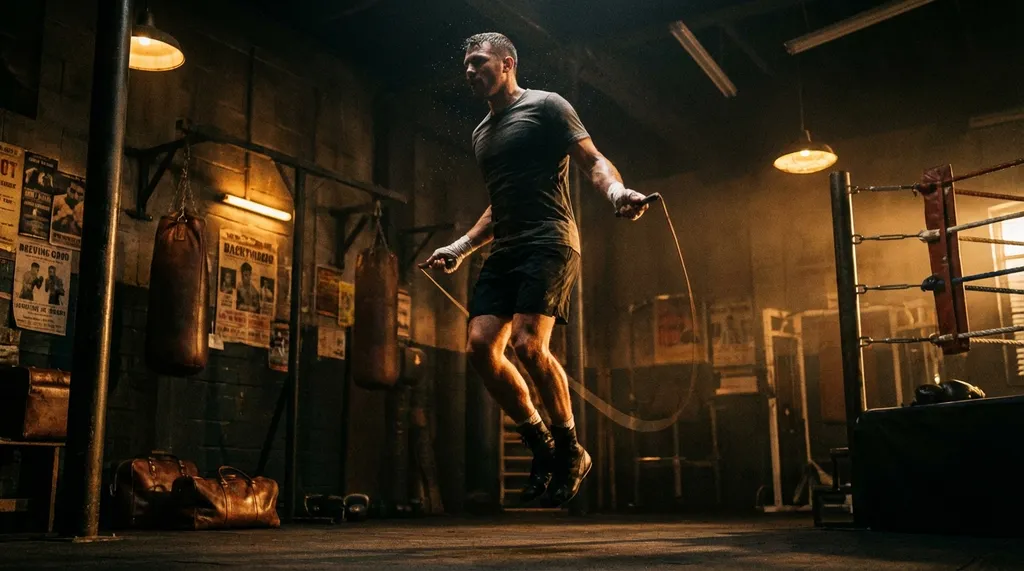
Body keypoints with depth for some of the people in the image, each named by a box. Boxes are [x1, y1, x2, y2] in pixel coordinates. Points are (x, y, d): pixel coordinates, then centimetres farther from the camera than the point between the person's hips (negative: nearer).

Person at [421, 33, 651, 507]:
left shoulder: (546, 106, 4)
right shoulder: (481, 134, 25)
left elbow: (592, 160, -5)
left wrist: (616, 190, -27)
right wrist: (460, 247, 27)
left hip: (549, 243, -7)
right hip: (504, 252, 8)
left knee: (528, 344, -23)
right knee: (481, 346, -9)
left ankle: (570, 449, -2)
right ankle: (542, 447, 6)